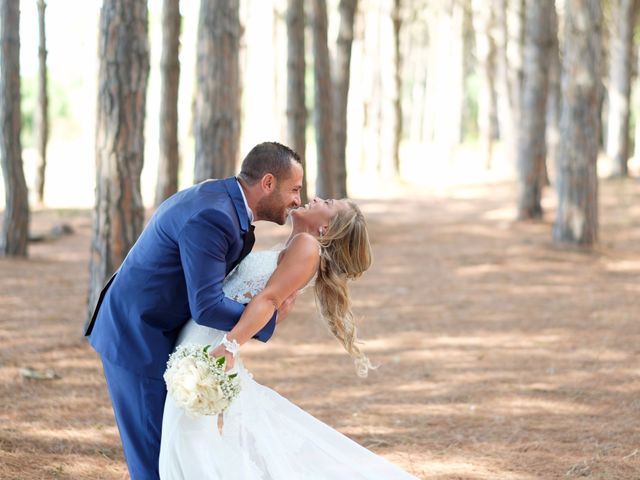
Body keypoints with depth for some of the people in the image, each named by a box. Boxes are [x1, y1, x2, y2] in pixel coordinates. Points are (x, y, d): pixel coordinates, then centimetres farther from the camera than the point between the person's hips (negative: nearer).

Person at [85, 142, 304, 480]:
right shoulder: (211, 217, -26)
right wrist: (270, 318, -17)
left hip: (153, 332, 10)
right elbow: (206, 307, -28)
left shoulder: (219, 199, 6)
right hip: (139, 340, -10)